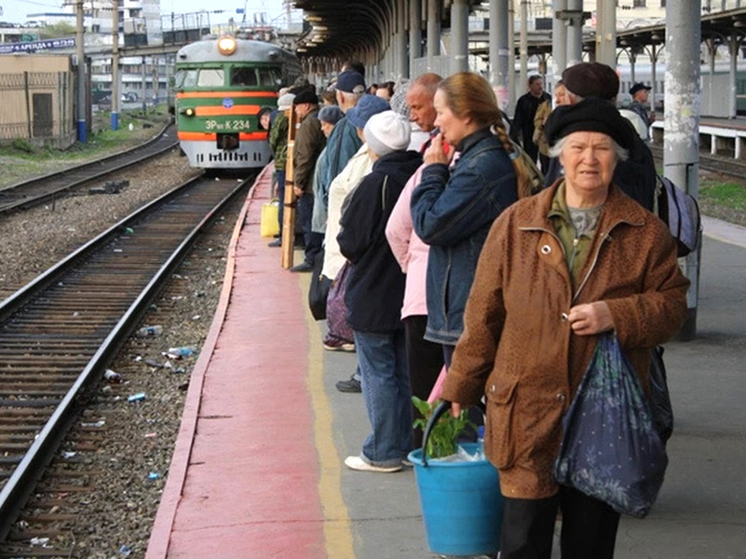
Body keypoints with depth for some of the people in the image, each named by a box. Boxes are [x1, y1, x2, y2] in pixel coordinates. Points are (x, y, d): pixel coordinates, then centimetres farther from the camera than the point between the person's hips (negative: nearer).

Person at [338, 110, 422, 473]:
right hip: (411, 291, 7)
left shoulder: (375, 184, -20)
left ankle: (383, 453, 5)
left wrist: (344, 239, 6)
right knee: (405, 371, 16)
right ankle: (405, 444, 23)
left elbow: (350, 242, -16)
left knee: (378, 373, 1)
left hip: (374, 296, -7)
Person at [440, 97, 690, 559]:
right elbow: (484, 312, 8)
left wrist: (616, 315, -15)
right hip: (527, 414, 0)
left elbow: (672, 304, 4)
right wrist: (462, 386, 12)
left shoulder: (646, 233, 4)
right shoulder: (516, 224, 4)